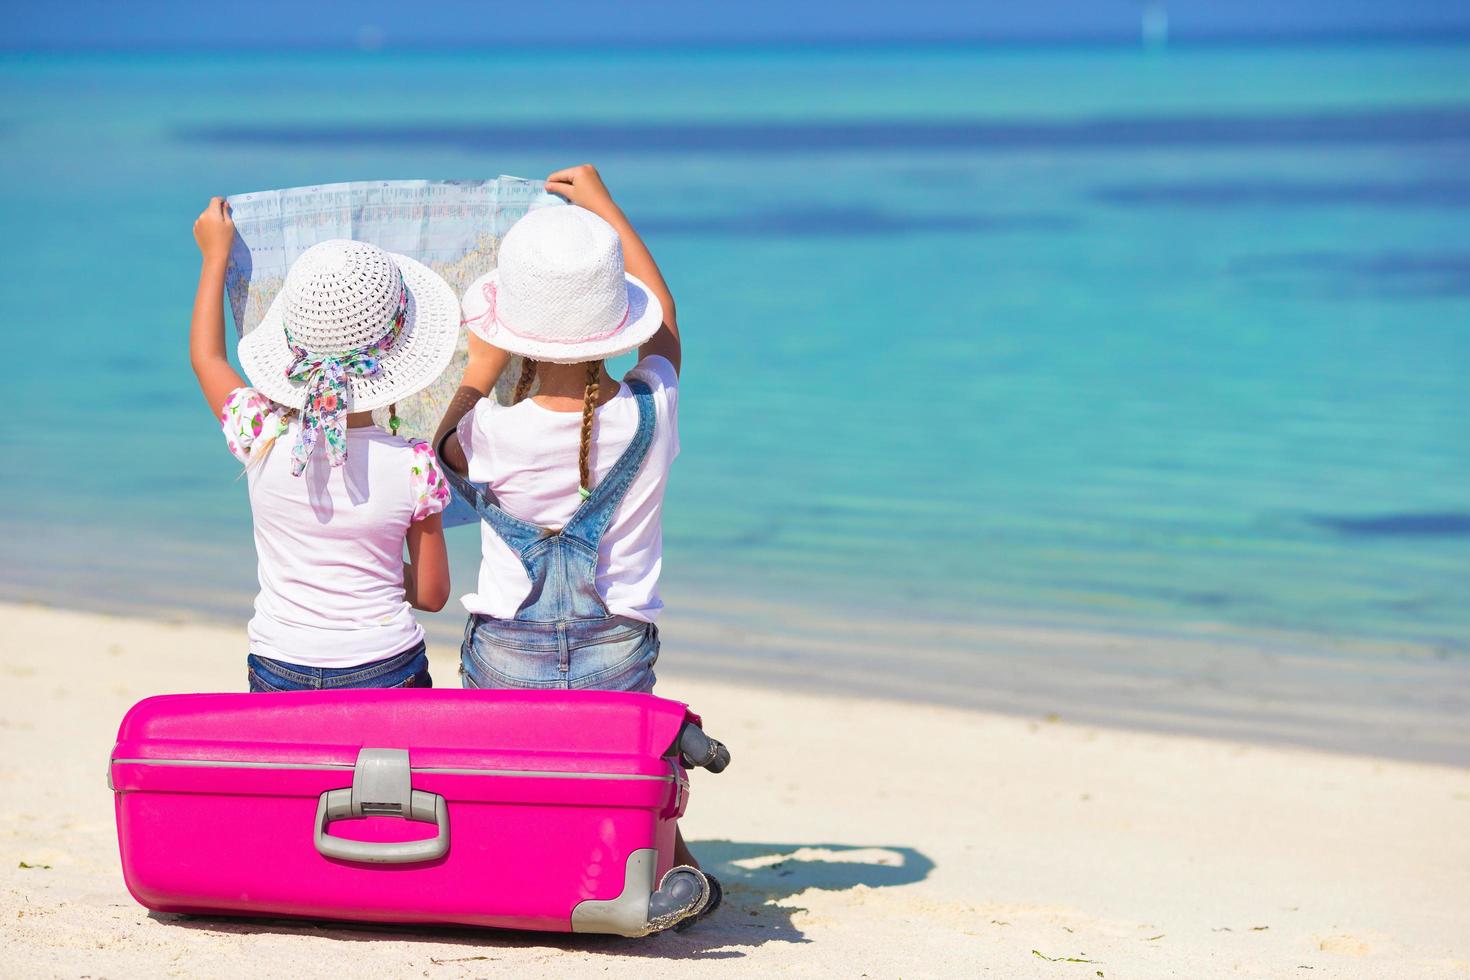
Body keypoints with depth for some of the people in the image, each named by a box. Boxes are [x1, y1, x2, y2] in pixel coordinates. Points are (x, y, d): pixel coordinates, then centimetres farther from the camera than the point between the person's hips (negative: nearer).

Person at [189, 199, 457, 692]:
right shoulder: (413, 466, -15)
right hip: (388, 672, -1)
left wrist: (216, 253, 23)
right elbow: (431, 594, -3)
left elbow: (206, 355, 11)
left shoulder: (264, 439, -12)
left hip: (279, 674, 1)